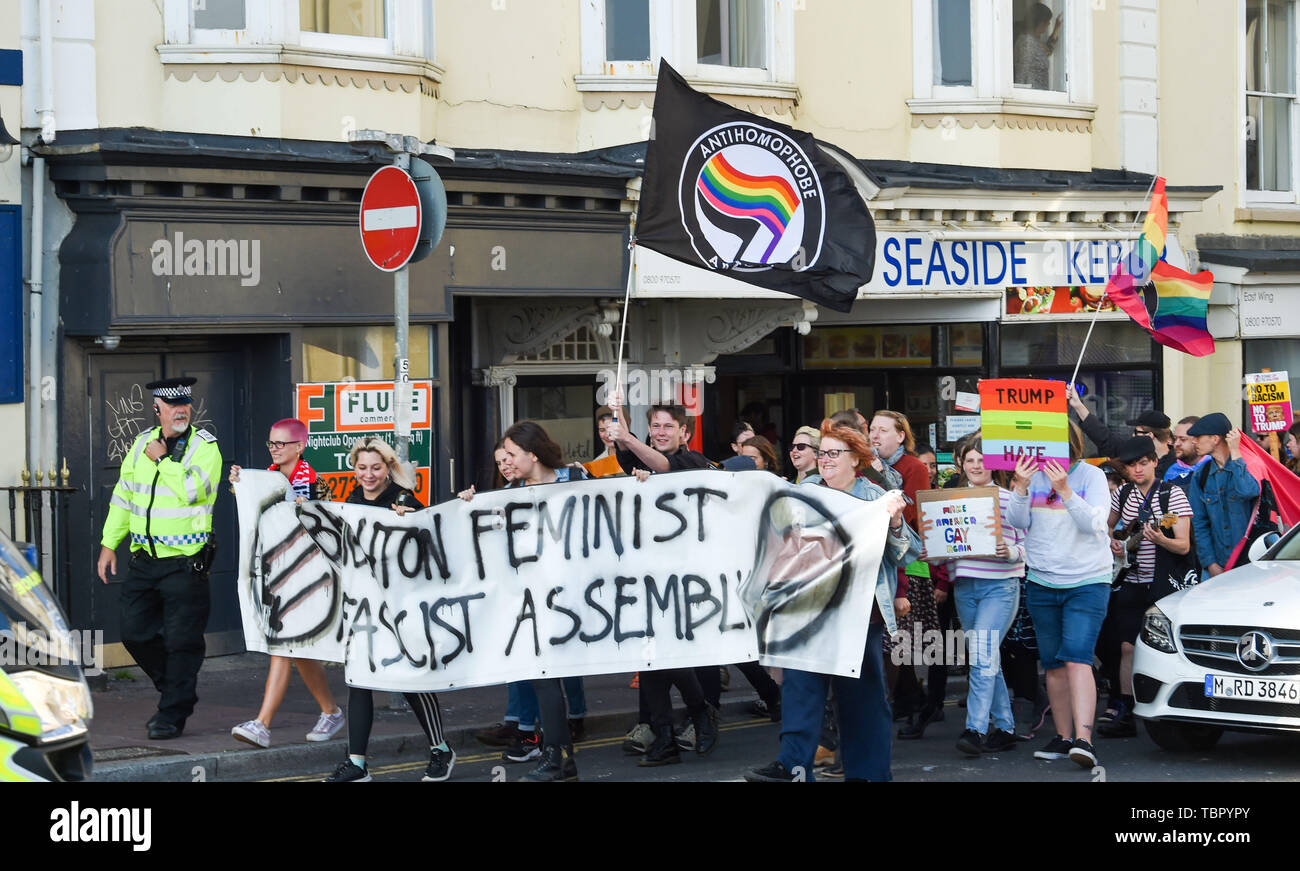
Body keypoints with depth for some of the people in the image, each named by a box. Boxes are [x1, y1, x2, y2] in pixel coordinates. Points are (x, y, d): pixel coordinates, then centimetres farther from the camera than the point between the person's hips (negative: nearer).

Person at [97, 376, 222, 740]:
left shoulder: (205, 447, -6)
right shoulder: (142, 443, 10)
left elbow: (192, 489, -24)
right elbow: (123, 495, 17)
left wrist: (161, 459, -13)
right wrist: (109, 543, 14)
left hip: (185, 564, -6)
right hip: (144, 560, 6)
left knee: (181, 641, -4)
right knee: (135, 633, 8)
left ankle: (173, 715, 7)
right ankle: (175, 690, 28)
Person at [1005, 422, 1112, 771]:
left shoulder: (1091, 476, -4)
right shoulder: (1034, 475, 5)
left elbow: (1093, 522, -16)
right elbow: (1017, 521, -4)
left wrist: (1064, 490, -27)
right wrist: (1020, 487, -20)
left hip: (1087, 581, -4)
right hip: (1042, 582, 4)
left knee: (1077, 659, -18)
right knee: (1053, 664, 8)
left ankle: (1084, 739, -25)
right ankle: (1064, 737, 17)